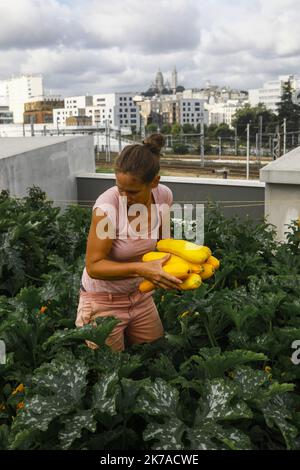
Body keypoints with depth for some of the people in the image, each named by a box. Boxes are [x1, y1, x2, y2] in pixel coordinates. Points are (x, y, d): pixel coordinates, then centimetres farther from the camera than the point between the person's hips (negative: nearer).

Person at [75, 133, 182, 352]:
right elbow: (94, 266, -23)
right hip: (104, 301, -5)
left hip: (141, 297, 5)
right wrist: (141, 269, -35)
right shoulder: (108, 205, -28)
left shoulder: (164, 195, -12)